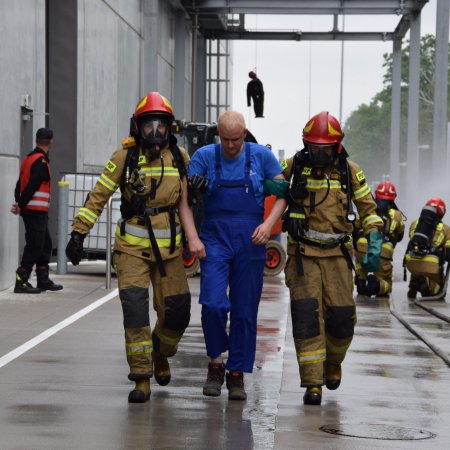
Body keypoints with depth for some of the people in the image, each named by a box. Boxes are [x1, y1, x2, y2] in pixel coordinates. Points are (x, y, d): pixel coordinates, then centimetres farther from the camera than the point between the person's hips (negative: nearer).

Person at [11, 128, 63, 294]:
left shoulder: (29, 158, 16)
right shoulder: (41, 161, -14)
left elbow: (20, 183, 13)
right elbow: (32, 186, -19)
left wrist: (18, 202, 2)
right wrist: (20, 205, -12)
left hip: (36, 211, 10)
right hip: (36, 211, -10)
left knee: (45, 244, 16)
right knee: (34, 246, -8)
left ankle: (43, 280, 21)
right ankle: (21, 282, -8)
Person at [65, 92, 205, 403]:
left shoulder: (179, 157, 2)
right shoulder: (125, 158, -4)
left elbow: (185, 202, 2)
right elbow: (98, 197, -2)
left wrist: (193, 238, -9)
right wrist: (78, 233, -7)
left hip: (169, 247, 2)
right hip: (133, 246, -2)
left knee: (176, 312, 3)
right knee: (134, 307, -13)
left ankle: (160, 353, 36)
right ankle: (141, 378, -6)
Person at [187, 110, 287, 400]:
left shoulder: (261, 156, 3)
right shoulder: (204, 156, 3)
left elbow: (283, 193, 7)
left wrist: (269, 223, -9)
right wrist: (194, 188, -21)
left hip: (251, 244, 1)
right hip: (215, 240, 0)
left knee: (245, 311, 2)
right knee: (213, 304, -14)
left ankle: (237, 374, 13)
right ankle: (216, 362, 9)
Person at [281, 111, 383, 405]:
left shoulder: (349, 170, 1)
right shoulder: (295, 165, -2)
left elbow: (368, 208, 7)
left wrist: (375, 245, -4)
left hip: (337, 252, 1)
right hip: (303, 253, -1)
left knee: (342, 315, -2)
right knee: (307, 314, -11)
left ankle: (333, 362, 30)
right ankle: (313, 383, -7)